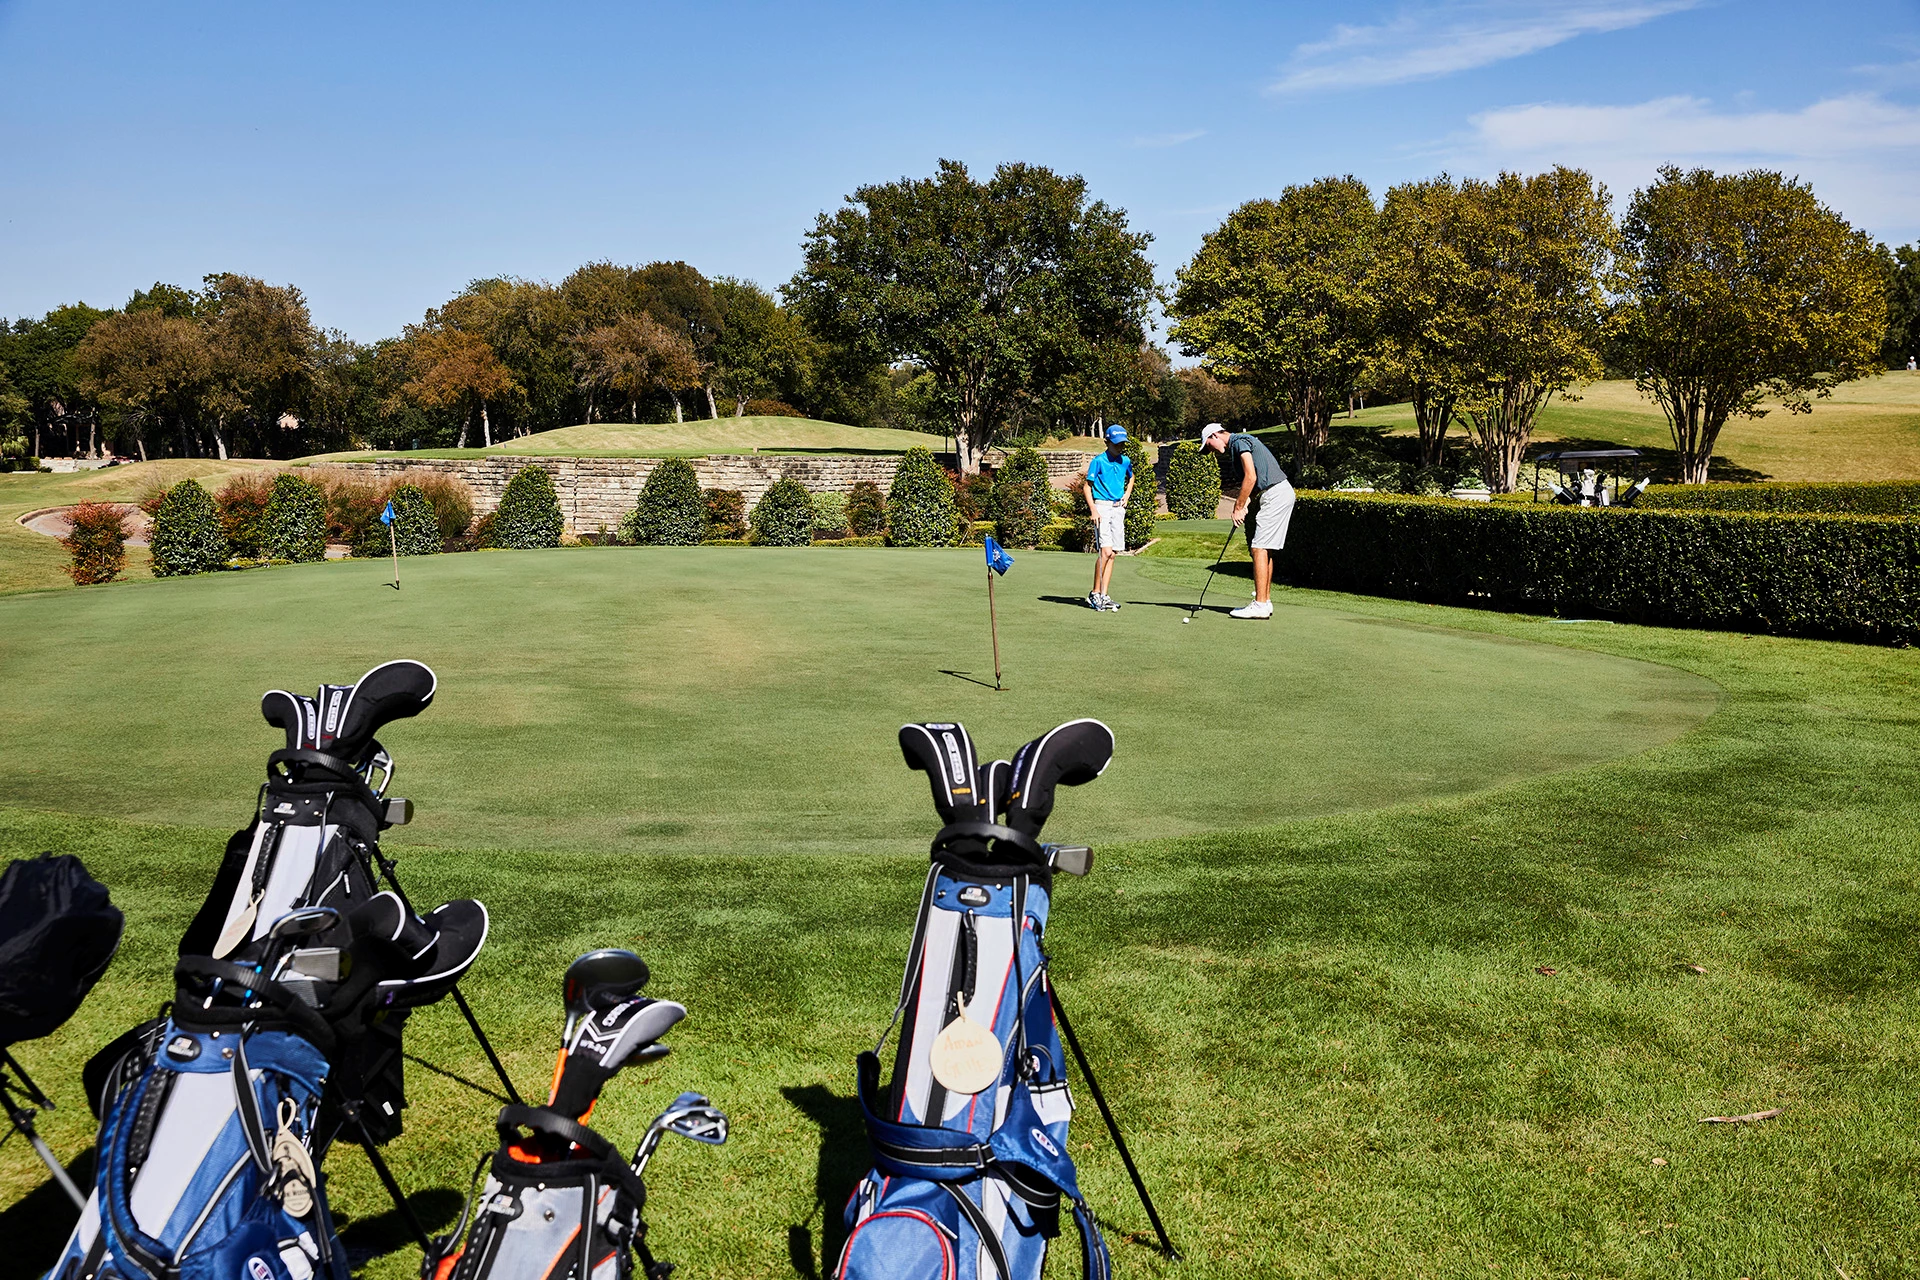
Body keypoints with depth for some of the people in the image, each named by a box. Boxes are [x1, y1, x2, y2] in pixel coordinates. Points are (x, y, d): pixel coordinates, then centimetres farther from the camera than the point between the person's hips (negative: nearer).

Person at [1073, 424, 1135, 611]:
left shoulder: (1125, 461, 11)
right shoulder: (1098, 461, -6)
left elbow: (1131, 478, 32)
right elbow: (1087, 485, -4)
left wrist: (1127, 495, 15)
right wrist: (1093, 510, -13)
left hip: (1118, 509, 6)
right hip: (1102, 506, -6)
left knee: (1112, 553, 4)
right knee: (1105, 551, -16)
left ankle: (1103, 596, 7)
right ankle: (1094, 594, -6)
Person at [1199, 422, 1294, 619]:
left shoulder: (1239, 442, -9)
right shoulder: (1236, 446, 22)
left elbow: (1250, 477, -16)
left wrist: (1239, 508, -10)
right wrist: (1243, 504, 2)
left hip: (1275, 494, -10)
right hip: (1277, 494, 10)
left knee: (1260, 549, -11)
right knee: (1266, 550, 11)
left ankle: (1260, 605, -12)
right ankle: (1264, 601, 14)